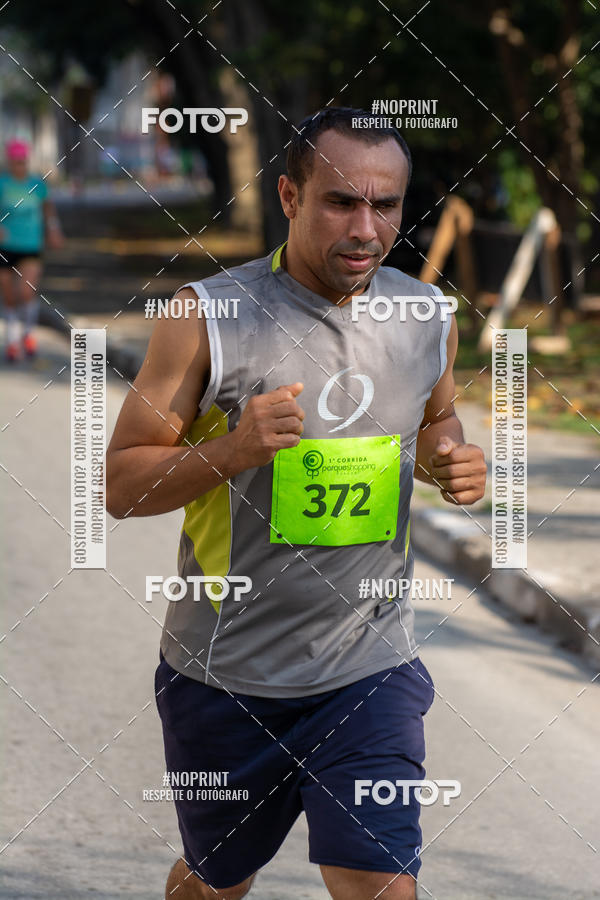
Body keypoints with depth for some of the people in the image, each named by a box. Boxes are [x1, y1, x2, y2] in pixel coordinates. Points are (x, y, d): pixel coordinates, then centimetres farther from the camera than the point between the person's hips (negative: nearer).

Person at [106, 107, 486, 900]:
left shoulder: (427, 318, 1)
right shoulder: (209, 317, -12)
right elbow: (122, 485, -9)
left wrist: (452, 461, -3)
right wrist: (231, 450, -26)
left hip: (370, 668, 2)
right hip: (224, 676, -2)